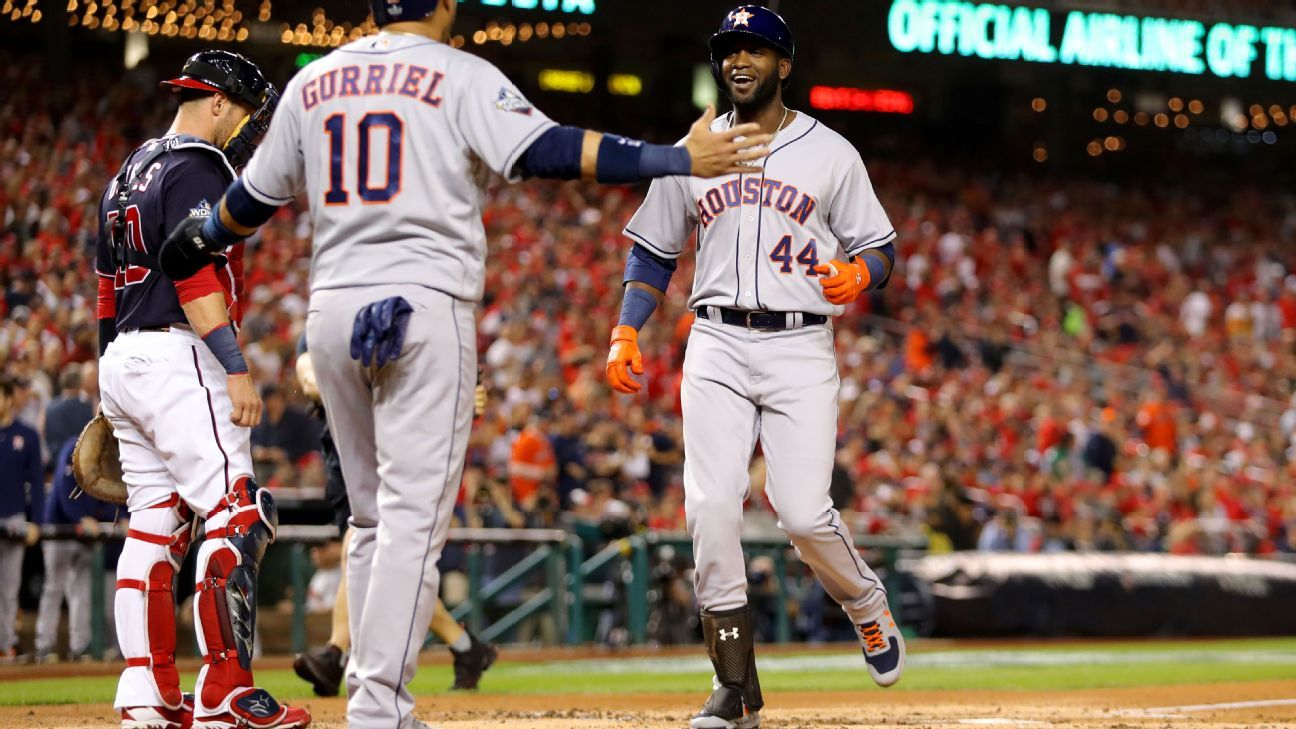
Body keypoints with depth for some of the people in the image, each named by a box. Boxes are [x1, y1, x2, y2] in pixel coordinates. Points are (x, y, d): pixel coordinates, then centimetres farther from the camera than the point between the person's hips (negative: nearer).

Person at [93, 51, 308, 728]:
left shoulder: (131, 171, 21)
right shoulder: (197, 169, -9)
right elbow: (196, 276, -19)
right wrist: (236, 369, -22)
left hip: (121, 363, 10)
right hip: (177, 360, -10)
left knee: (153, 526, 9)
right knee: (236, 518, -12)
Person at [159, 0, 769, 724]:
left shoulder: (313, 82, 13)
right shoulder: (461, 76, -3)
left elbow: (255, 196, 21)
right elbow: (546, 150, -16)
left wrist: (200, 243, 41)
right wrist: (680, 160, -17)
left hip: (333, 310, 6)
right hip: (426, 307, -6)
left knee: (373, 517, 15)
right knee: (415, 517, -8)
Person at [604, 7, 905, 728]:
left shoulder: (830, 153, 4)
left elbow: (881, 247, 6)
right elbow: (654, 252, 18)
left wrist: (858, 273, -17)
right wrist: (626, 332, 5)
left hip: (801, 349, -2)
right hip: (717, 349, 2)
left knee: (804, 512, -13)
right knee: (712, 508, -10)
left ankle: (868, 606, 20)